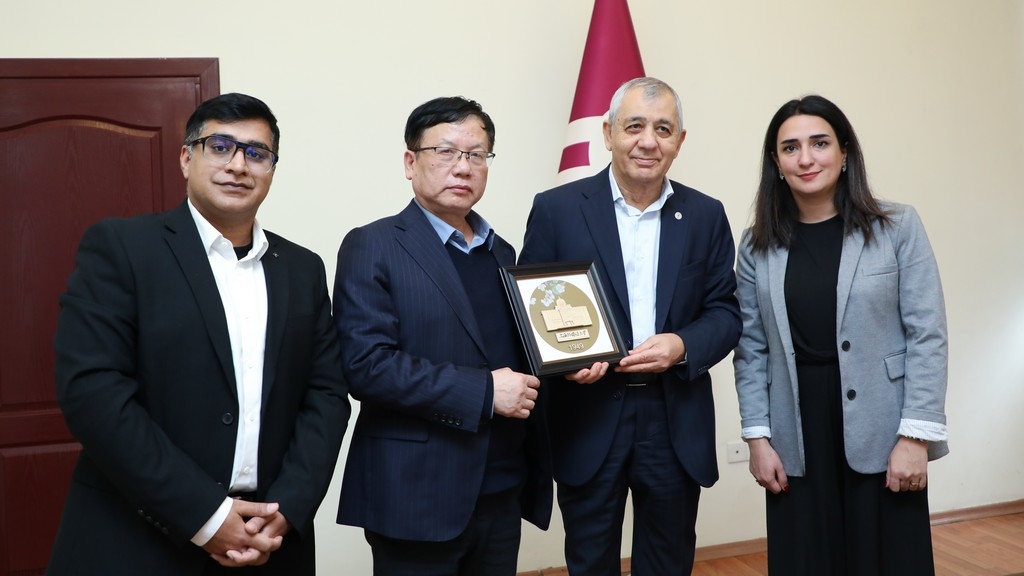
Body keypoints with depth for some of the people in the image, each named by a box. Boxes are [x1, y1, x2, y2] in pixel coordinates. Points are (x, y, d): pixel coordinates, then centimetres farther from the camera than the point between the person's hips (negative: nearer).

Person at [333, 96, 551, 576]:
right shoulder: (373, 248, -8)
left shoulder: (501, 253, 13)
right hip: (418, 495, -6)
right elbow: (367, 364, -18)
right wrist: (483, 391, -19)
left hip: (504, 492, 6)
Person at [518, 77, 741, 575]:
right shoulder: (557, 209, -3)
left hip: (678, 424, 3)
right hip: (588, 423, -2)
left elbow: (725, 312, 6)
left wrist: (683, 345, -15)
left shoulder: (706, 215, 5)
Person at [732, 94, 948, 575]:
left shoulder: (898, 227, -1)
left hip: (880, 435, -1)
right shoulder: (758, 246, 5)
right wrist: (757, 437, -1)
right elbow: (751, 351, 5)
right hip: (797, 443, 2)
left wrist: (915, 436, -11)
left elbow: (927, 335, -5)